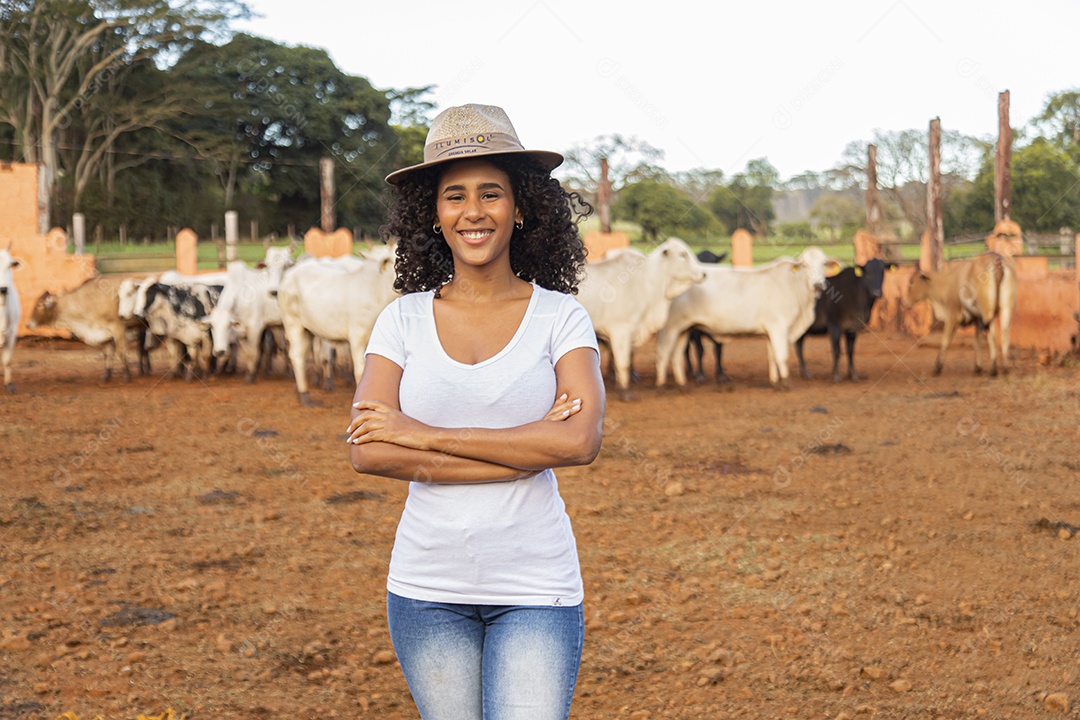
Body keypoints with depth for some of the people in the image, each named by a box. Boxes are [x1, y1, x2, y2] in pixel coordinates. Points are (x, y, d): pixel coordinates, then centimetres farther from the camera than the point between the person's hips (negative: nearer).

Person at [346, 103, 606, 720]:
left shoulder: (561, 317, -1)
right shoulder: (403, 321, 2)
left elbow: (580, 442, -16)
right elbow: (368, 452, -10)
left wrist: (426, 435, -15)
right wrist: (525, 451, -14)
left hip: (537, 587, -2)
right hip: (428, 587, 2)